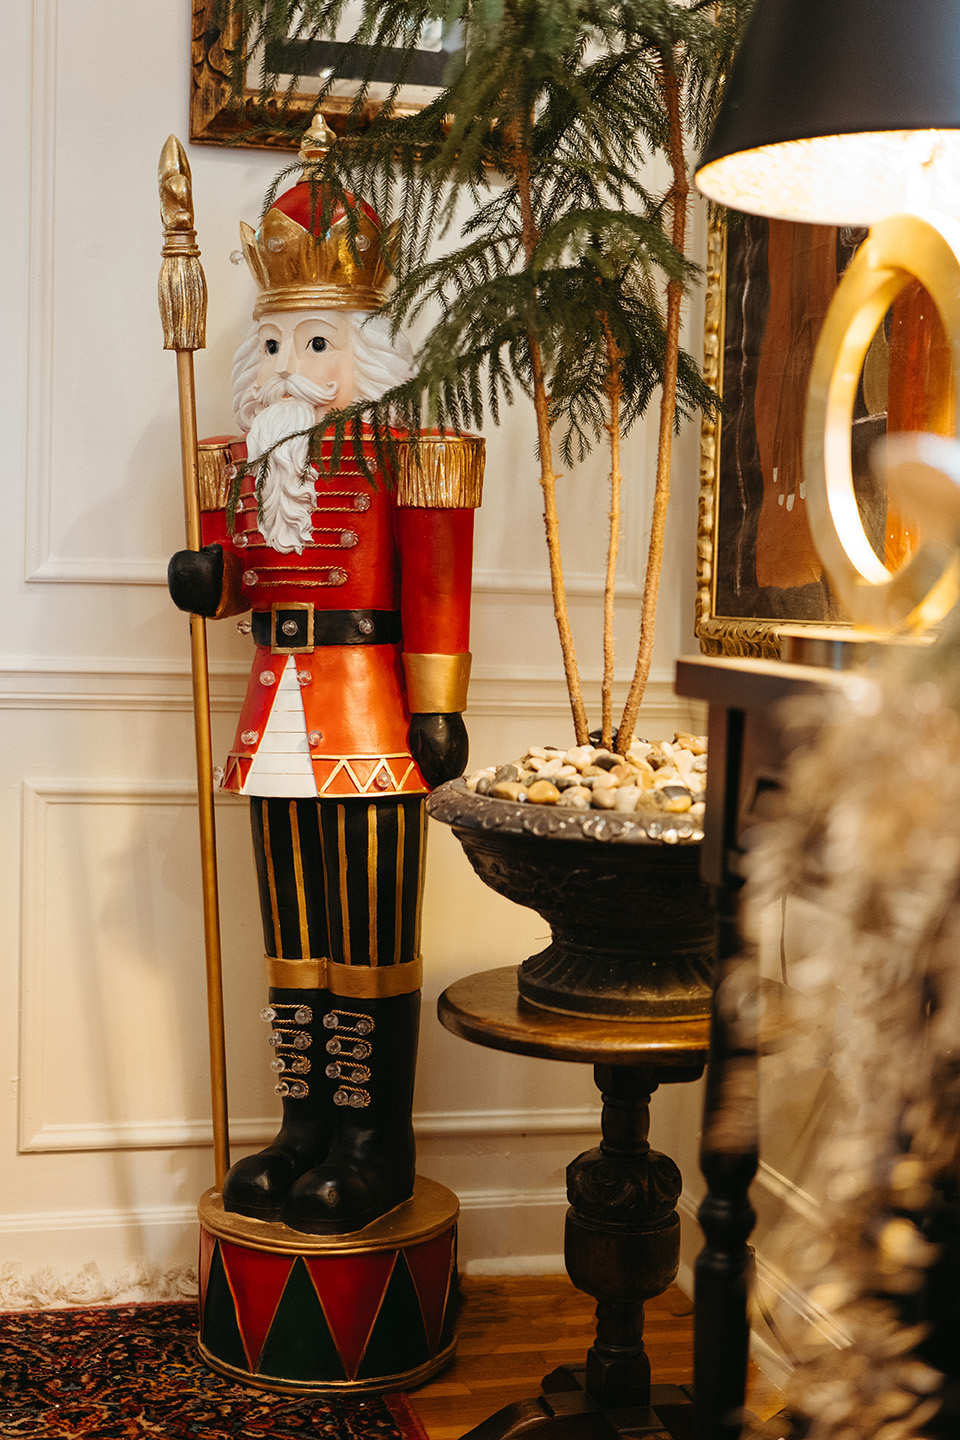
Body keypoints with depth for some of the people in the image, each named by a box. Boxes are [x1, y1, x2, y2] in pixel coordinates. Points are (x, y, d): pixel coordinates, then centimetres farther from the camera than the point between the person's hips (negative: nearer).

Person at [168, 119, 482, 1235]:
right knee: (293, 938, 12)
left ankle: (373, 1148, 10)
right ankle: (304, 1130, 24)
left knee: (372, 939, 0)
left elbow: (436, 592, -10)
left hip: (368, 719, -6)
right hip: (279, 716, 6)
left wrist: (437, 713, -14)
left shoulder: (404, 457, -6)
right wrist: (206, 578, -3)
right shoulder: (245, 459, 12)